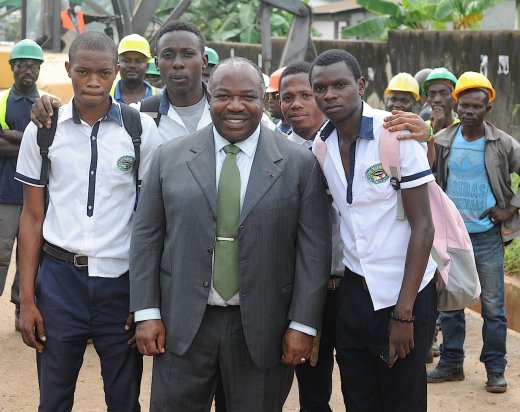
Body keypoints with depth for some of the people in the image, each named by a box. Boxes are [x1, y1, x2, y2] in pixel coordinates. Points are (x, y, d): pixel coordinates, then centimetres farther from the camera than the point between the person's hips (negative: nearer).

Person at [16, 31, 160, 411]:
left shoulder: (142, 130, -2)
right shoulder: (42, 130, 1)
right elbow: (32, 217, 6)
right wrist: (27, 299, 2)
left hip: (122, 279, -1)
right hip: (59, 277, 1)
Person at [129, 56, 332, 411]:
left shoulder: (299, 164, 0)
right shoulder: (170, 158, 4)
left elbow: (314, 248, -1)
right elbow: (146, 236, 5)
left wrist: (303, 325, -5)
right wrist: (147, 313, -1)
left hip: (262, 329, -1)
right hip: (183, 325, 1)